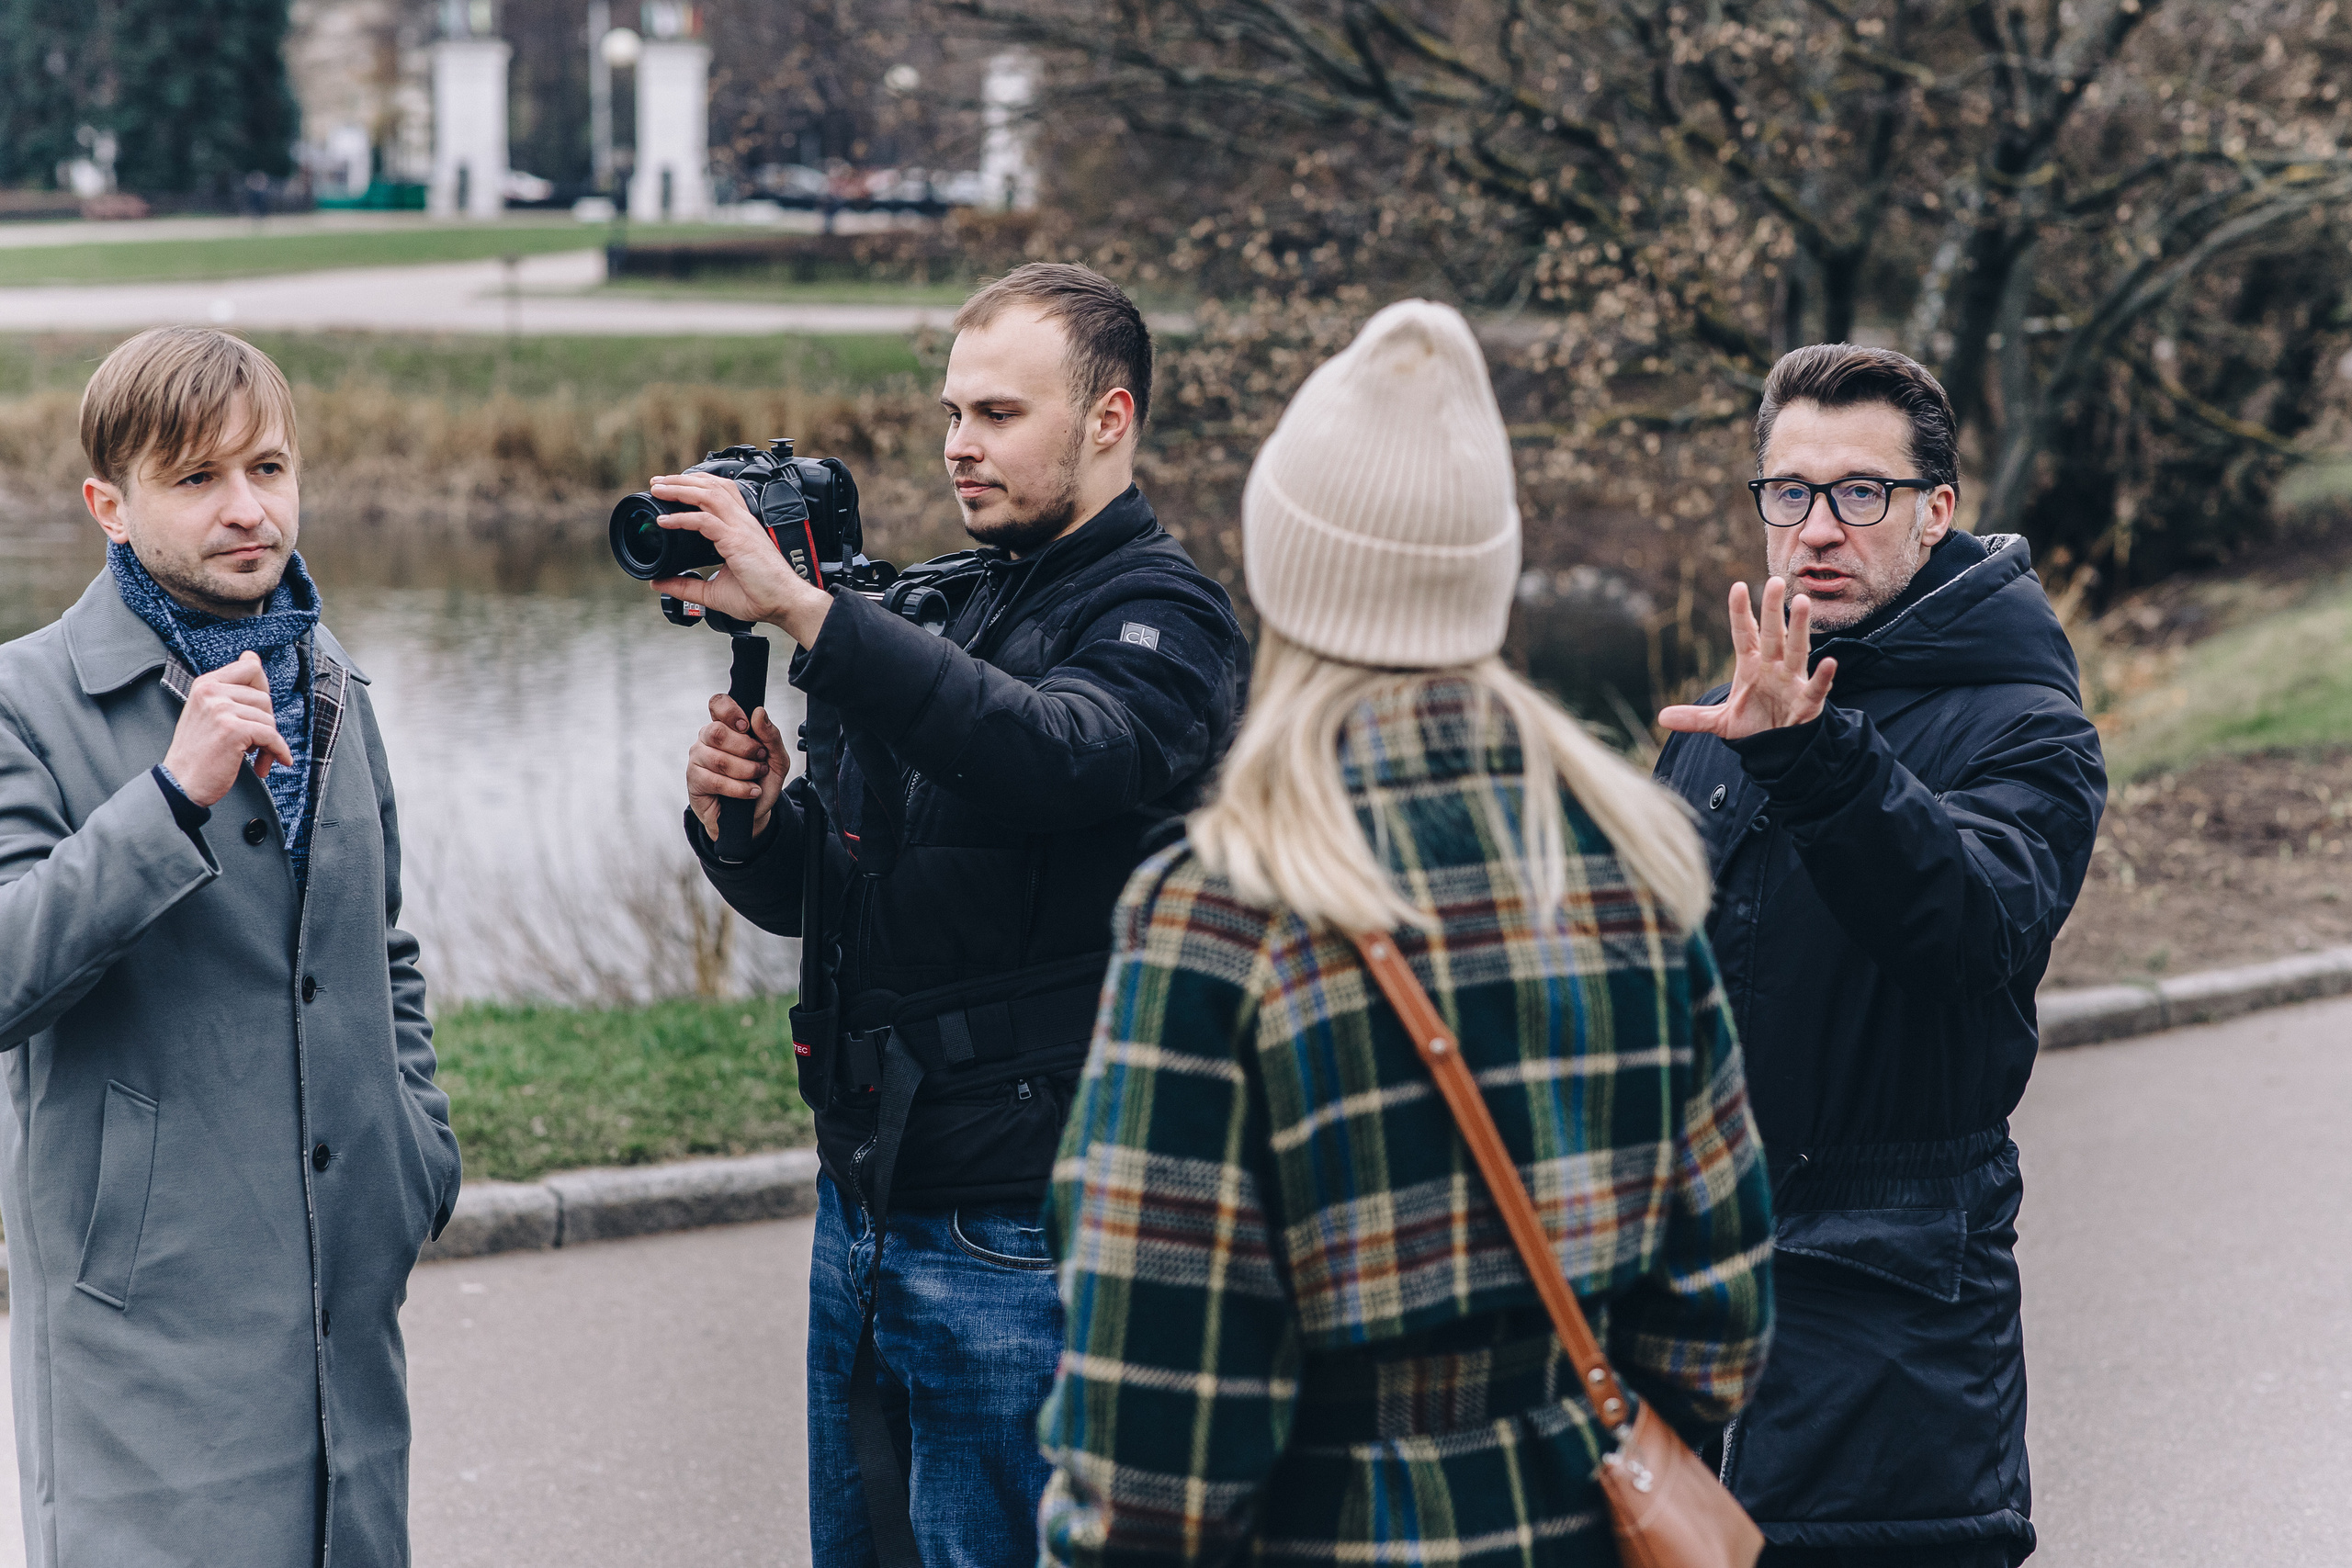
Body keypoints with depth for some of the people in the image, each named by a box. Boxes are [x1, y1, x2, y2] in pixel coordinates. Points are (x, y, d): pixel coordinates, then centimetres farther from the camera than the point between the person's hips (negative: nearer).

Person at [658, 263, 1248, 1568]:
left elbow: (1055, 753, -32)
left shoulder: (1161, 617, -8)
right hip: (864, 1204, 7)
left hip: (1014, 1243, -7)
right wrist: (743, 819, -8)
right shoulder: (936, 608, 15)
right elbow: (812, 895, 15)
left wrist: (798, 607, -35)